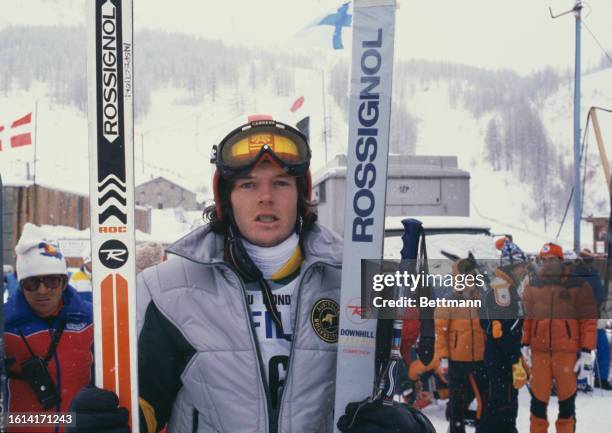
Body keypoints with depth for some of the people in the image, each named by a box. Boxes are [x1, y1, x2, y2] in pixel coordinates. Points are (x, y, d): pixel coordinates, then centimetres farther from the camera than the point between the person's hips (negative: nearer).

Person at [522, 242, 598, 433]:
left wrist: (586, 351, -6)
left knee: (567, 397, 5)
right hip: (539, 351, 2)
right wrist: (525, 344, 7)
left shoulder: (578, 286, -1)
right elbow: (526, 317, 13)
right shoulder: (532, 286, 8)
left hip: (567, 352, -2)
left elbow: (589, 320, -1)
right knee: (538, 397, 5)